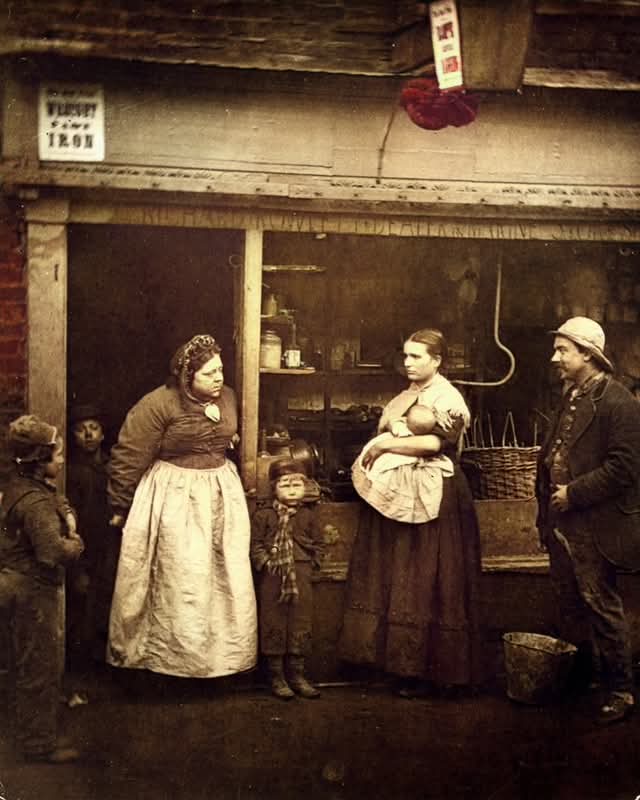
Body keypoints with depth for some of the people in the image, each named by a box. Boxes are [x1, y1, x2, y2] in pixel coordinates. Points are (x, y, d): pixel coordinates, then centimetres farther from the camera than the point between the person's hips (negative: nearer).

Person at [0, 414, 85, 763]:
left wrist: (65, 514, 1)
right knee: (43, 665, 1)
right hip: (37, 589, -10)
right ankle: (40, 741, 12)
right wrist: (76, 544, -15)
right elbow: (53, 552, -33)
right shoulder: (37, 502, -27)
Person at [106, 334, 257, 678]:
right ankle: (179, 655, 14)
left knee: (228, 581, 9)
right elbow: (128, 457, -11)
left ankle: (224, 653, 24)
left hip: (221, 496, 6)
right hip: (175, 500, -6)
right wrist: (119, 508, -4)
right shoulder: (158, 404, -17)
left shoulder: (227, 397, 3)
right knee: (182, 582, -2)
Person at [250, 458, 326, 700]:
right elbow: (255, 544, -2)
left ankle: (296, 675, 19)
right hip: (272, 580, -2)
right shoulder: (264, 516, 0)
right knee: (273, 626, 2)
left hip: (301, 580, 3)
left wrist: (312, 562, -1)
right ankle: (276, 677, 13)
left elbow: (319, 544, 13)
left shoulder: (307, 516, 8)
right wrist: (266, 562, -13)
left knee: (300, 626, 7)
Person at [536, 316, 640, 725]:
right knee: (571, 606, 17)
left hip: (594, 525, -9)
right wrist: (548, 499, 9)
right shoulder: (571, 398, 14)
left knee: (602, 607, -1)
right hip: (563, 522, 9)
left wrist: (574, 493, -19)